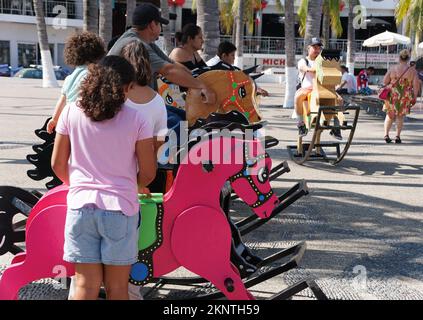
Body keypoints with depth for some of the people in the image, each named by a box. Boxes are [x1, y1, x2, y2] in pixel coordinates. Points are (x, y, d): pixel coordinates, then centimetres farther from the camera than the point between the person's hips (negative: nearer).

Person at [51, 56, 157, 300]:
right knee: (117, 287, 10)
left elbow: (58, 164, 5)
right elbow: (148, 172, -3)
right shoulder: (136, 119, -6)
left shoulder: (72, 112, 0)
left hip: (81, 206, 2)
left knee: (86, 285, 9)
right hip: (120, 208, -2)